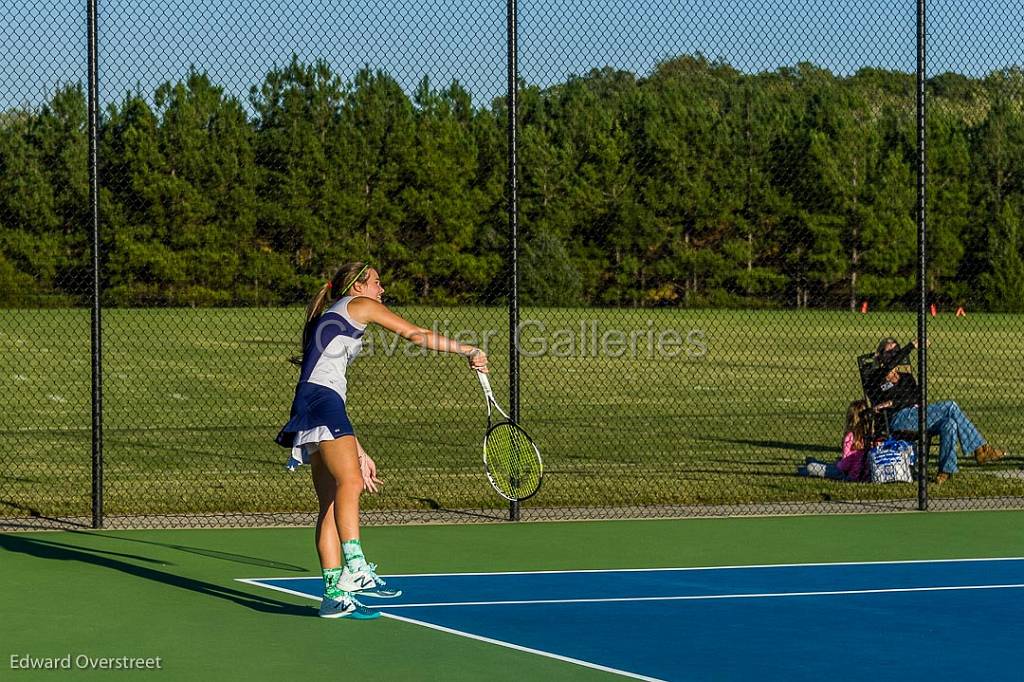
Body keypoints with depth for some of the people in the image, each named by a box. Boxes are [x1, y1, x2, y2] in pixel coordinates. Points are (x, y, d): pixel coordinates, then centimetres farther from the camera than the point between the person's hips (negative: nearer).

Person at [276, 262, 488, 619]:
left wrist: (359, 453, 28)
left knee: (332, 503, 1)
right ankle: (355, 569, -41)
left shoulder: (331, 322, 32)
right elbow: (415, 334, 5)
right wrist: (467, 350, 15)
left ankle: (334, 593, -6)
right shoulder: (359, 305, 10)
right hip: (321, 400, -9)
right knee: (349, 482, -25)